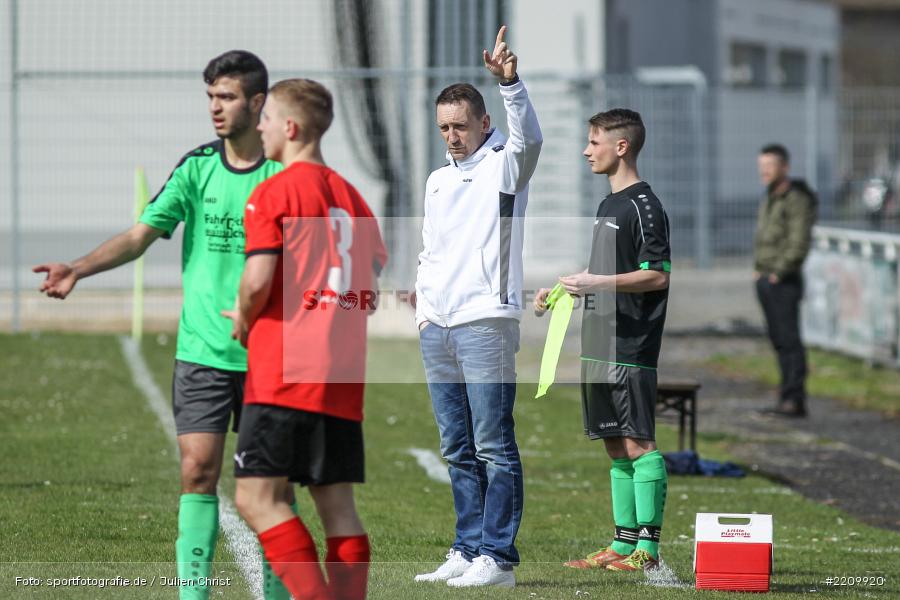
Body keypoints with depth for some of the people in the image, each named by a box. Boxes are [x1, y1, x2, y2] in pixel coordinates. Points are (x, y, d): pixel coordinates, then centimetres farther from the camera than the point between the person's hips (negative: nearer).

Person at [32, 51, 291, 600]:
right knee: (198, 472, -5)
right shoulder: (197, 167, 3)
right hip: (202, 351, 1)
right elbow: (141, 235, -4)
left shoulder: (288, 174, -1)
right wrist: (77, 270, -16)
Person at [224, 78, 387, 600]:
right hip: (343, 378, 7)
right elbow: (375, 286, 18)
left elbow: (258, 281, -14)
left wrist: (244, 322, 4)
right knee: (337, 504, 6)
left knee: (257, 498, -7)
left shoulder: (273, 193, -5)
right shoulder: (352, 197, 17)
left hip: (284, 370, -7)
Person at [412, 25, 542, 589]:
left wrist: (509, 81, -37)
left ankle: (497, 558, -9)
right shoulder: (438, 180, 21)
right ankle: (468, 552, 16)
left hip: (485, 324, -7)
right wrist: (423, 301, 14)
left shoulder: (504, 165, 0)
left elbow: (529, 136, -23)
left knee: (494, 447, -9)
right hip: (437, 330, 7)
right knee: (459, 451, 11)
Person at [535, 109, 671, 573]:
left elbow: (657, 275, -17)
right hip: (600, 344, 9)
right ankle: (623, 544, 14)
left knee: (637, 443, -10)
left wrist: (596, 283, -21)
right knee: (616, 447, 10)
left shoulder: (644, 206, -11)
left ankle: (648, 548, -10)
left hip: (631, 348, -9)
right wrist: (561, 291, 20)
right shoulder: (608, 205, 18)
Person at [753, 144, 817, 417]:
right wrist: (758, 269, 13)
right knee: (779, 341, 9)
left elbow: (799, 243, -18)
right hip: (765, 280, 9)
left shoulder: (797, 200, -11)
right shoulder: (768, 200, 17)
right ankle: (789, 398, 11)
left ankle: (794, 399, -12)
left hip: (784, 282, -9)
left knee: (789, 340, -10)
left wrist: (779, 272, -16)